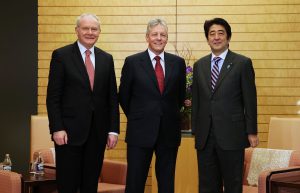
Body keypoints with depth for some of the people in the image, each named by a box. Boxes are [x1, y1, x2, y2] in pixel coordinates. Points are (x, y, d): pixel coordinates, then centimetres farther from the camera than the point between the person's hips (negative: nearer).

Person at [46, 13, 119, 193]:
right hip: (70, 131, -4)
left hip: (97, 132, 4)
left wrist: (113, 129, 3)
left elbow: (112, 97, 10)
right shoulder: (61, 55, -1)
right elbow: (53, 96, -5)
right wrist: (57, 129, -12)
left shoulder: (107, 59, 11)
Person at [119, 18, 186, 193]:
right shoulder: (132, 62, -2)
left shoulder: (178, 63, 5)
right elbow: (124, 96, 6)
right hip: (140, 132, -2)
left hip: (169, 132, 2)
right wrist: (137, 118, 9)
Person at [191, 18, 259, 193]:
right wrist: (195, 130, 10)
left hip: (231, 136, -4)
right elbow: (196, 101, 13)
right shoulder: (199, 65, 11)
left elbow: (250, 100, -3)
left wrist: (252, 132, -5)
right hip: (205, 137, 4)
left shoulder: (243, 63, -1)